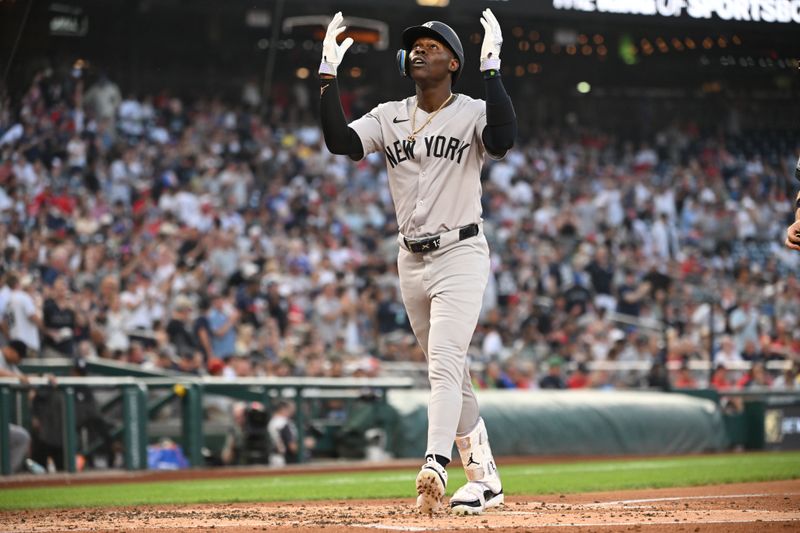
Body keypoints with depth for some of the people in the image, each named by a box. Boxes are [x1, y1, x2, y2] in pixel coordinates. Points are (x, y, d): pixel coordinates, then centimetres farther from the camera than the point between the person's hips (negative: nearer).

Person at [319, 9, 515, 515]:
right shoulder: (389, 117, 9)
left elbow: (503, 139, -27)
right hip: (411, 260, 6)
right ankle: (484, 477, 18)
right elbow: (340, 141, -7)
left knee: (445, 361, -20)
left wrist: (492, 67, -28)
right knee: (450, 373, 10)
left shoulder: (472, 113, -5)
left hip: (461, 254, -6)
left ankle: (436, 466, -31)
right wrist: (329, 73, -11)